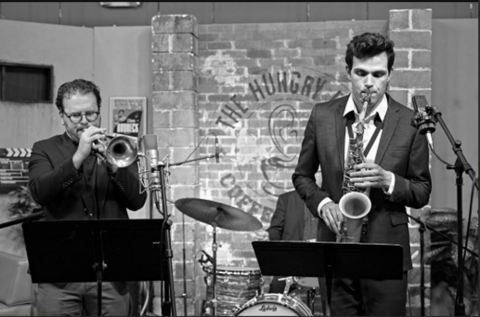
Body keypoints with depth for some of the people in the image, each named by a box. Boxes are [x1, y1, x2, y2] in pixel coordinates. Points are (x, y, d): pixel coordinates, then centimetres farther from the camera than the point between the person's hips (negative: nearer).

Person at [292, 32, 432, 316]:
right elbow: (302, 175, 11)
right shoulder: (322, 115, 3)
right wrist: (322, 203, -8)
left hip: (386, 252, -1)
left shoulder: (410, 123, -2)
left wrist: (388, 181, -16)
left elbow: (423, 192, 3)